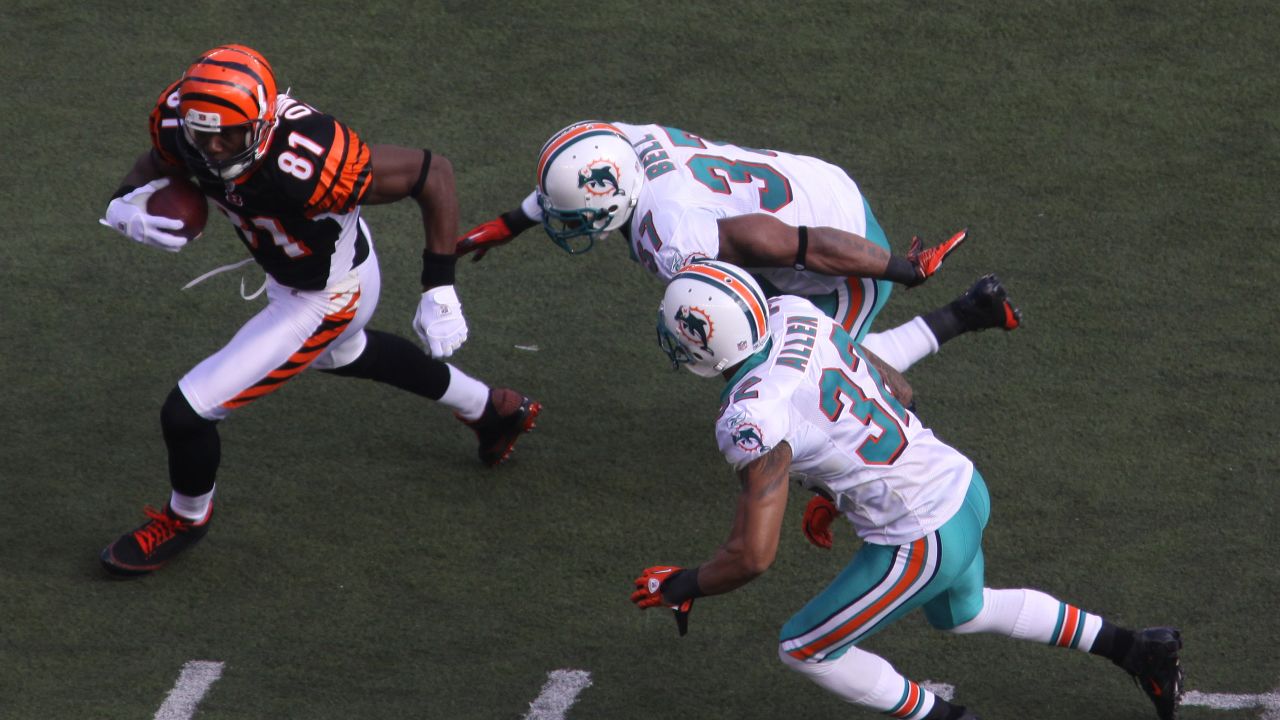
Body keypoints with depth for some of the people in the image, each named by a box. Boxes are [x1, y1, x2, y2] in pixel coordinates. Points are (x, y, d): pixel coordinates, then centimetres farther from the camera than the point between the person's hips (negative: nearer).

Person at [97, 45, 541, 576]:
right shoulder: (180, 115, -26)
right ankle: (492, 410, 60)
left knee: (186, 413, -5)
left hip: (324, 299, -8)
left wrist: (440, 292, -28)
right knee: (341, 354, 38)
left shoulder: (307, 165, -44)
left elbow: (433, 173, -32)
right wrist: (125, 205, -26)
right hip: (287, 272, 8)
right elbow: (157, 163, -2)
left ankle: (186, 518, 30)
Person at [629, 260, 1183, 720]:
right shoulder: (794, 315, -2)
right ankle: (1134, 649, 40)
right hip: (964, 487, 8)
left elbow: (753, 556, -24)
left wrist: (680, 587, -5)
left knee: (804, 650, 11)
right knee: (961, 612, 37)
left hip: (924, 544, -8)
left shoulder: (753, 420, -26)